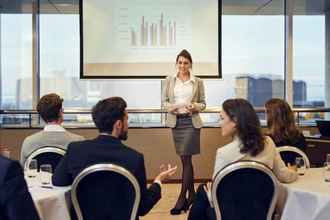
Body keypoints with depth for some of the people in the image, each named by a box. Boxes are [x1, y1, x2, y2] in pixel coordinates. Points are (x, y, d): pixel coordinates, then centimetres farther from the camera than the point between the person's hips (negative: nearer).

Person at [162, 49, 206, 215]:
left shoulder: (198, 82, 2)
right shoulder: (169, 80, 6)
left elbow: (203, 103, 5)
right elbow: (164, 101, 7)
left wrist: (195, 107, -16)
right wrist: (170, 107, -14)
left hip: (191, 122, -2)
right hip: (176, 121, 3)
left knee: (185, 159, -6)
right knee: (185, 159, 10)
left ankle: (182, 198, 0)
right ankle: (191, 194, 24)